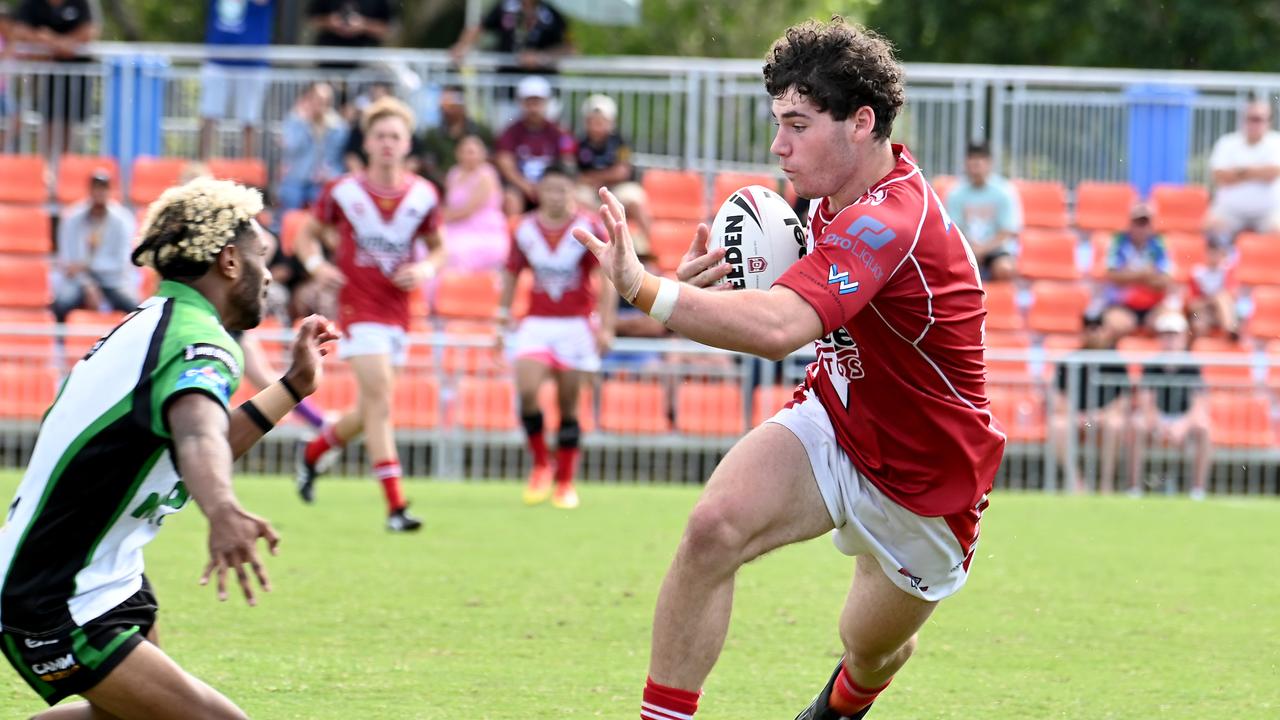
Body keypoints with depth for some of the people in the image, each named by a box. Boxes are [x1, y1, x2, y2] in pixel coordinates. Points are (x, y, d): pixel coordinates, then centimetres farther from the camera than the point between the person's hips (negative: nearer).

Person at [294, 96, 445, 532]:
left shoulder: (423, 196, 1)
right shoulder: (343, 192, -6)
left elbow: (437, 248, 14)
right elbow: (309, 234, 8)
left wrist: (425, 270, -7)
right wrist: (315, 264, -12)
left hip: (398, 312, 4)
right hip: (358, 308, -4)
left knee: (371, 411, 12)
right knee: (380, 397, -17)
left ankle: (313, 453, 41)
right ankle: (395, 507, -19)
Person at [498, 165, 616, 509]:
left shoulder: (587, 229, -5)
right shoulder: (524, 230, 2)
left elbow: (607, 278, -5)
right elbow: (511, 274, 14)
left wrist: (605, 326, -13)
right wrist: (503, 318, 13)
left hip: (576, 325, -1)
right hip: (536, 323, 2)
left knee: (569, 406, 2)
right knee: (527, 390, -20)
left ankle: (565, 483, 13)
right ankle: (540, 465, -1)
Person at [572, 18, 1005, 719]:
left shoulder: (891, 222, -35)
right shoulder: (839, 197, -5)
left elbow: (777, 327, -51)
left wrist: (645, 288, -57)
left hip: (923, 484, -6)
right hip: (832, 425, 6)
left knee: (871, 649, 18)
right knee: (713, 528, -24)